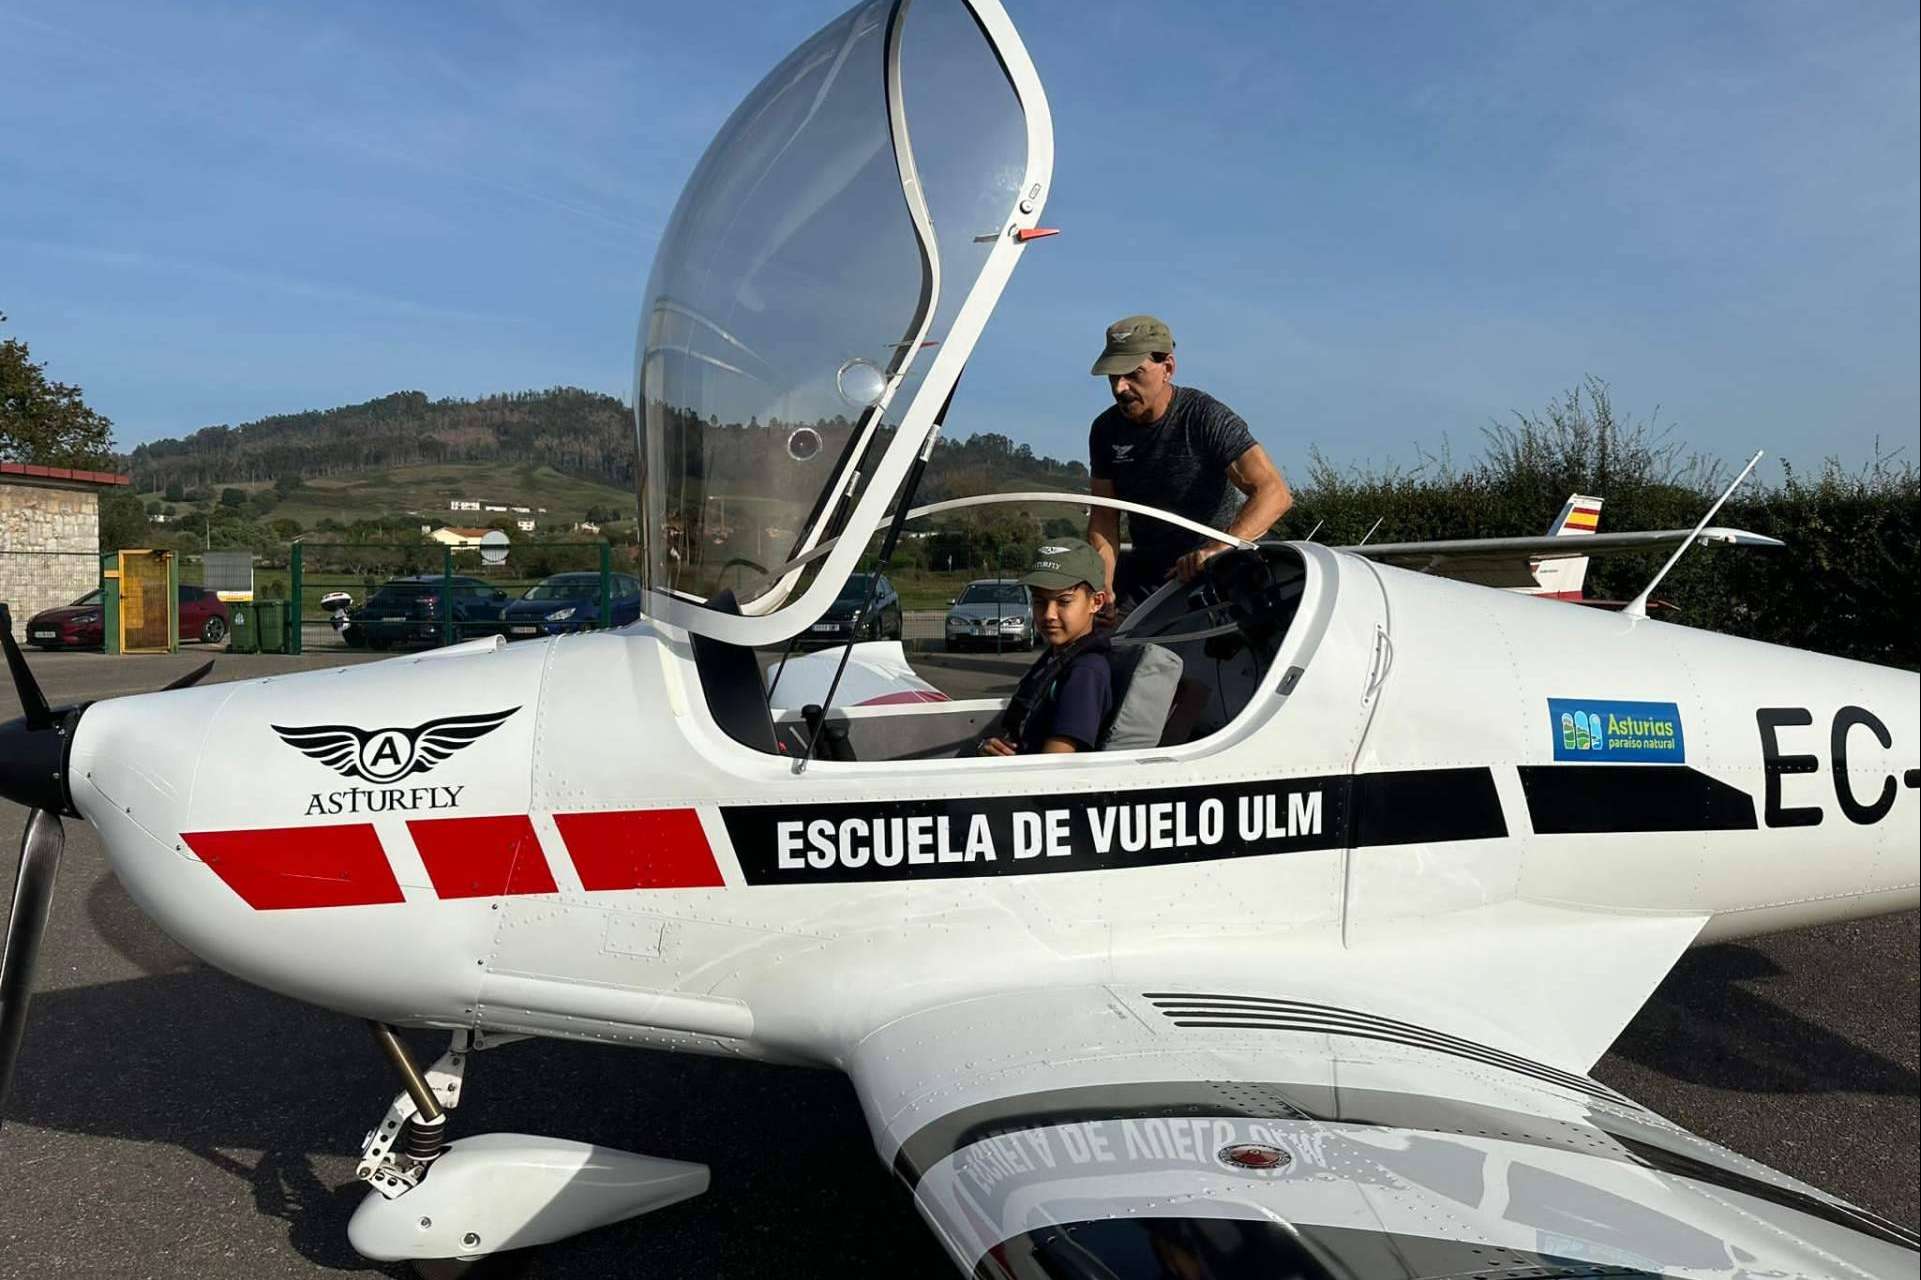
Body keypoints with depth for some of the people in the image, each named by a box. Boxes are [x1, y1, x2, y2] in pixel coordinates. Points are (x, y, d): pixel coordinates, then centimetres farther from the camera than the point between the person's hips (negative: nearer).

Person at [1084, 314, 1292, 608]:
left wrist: (1218, 549, -42)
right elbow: (1104, 517, 3)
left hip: (1211, 574, -4)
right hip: (1142, 574, 5)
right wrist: (1103, 589, -13)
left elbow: (1275, 493, -26)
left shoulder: (1206, 418, -15)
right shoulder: (1106, 429, 2)